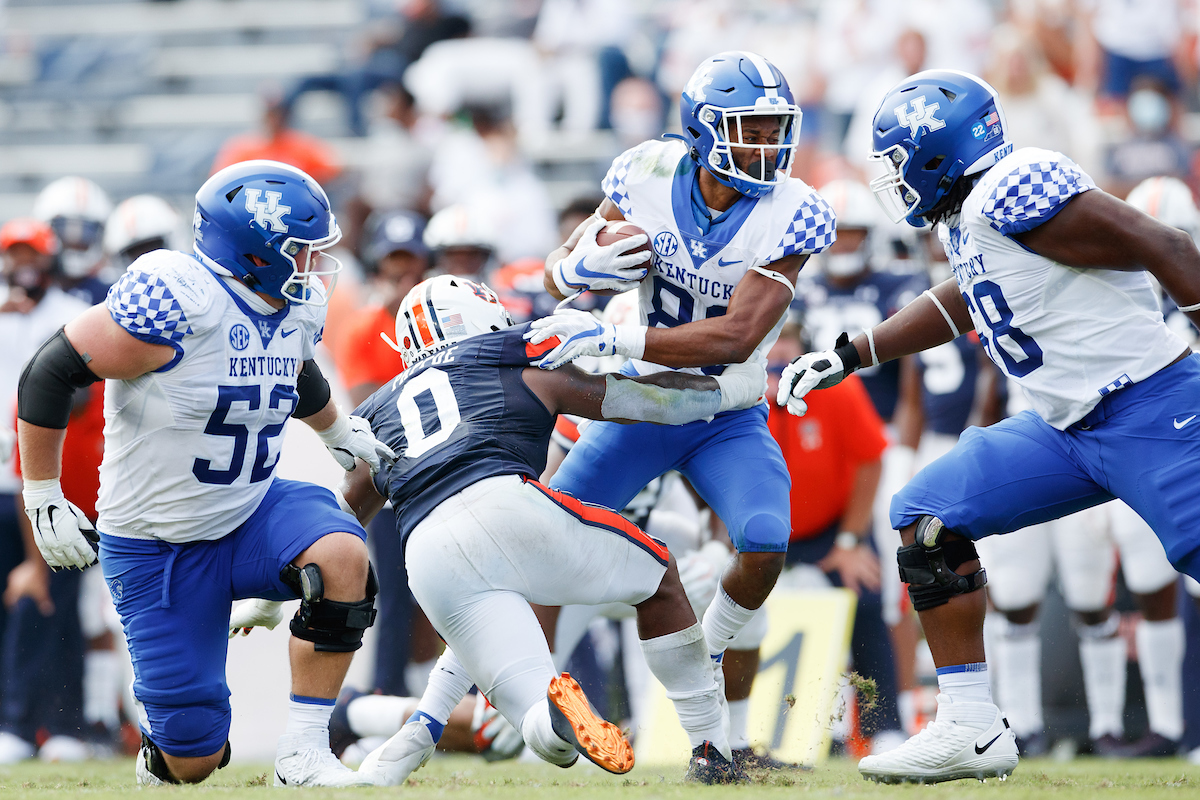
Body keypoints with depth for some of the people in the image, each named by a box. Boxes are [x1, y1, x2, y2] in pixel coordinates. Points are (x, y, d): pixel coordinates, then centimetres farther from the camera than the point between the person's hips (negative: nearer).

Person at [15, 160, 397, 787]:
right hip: (157, 548, -6)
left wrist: (336, 429, 42)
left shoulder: (297, 308, 0)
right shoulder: (177, 300, -26)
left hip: (250, 513, 6)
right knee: (194, 758, -4)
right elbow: (51, 373, -21)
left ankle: (302, 756, -17)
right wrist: (43, 498, -18)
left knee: (341, 557, -28)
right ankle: (158, 761, 37)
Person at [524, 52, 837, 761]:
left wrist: (607, 337, -35)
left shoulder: (791, 215, -21)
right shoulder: (648, 177, -13)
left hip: (729, 416, -2)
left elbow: (735, 338, -31)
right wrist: (583, 265, -26)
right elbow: (558, 275, 0)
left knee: (765, 548, -23)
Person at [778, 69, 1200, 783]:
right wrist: (850, 356, 33)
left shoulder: (1015, 192, -18)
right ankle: (971, 730, 9)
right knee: (929, 515, 8)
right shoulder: (970, 216, 12)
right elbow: (962, 304, 32)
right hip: (1072, 426, 10)